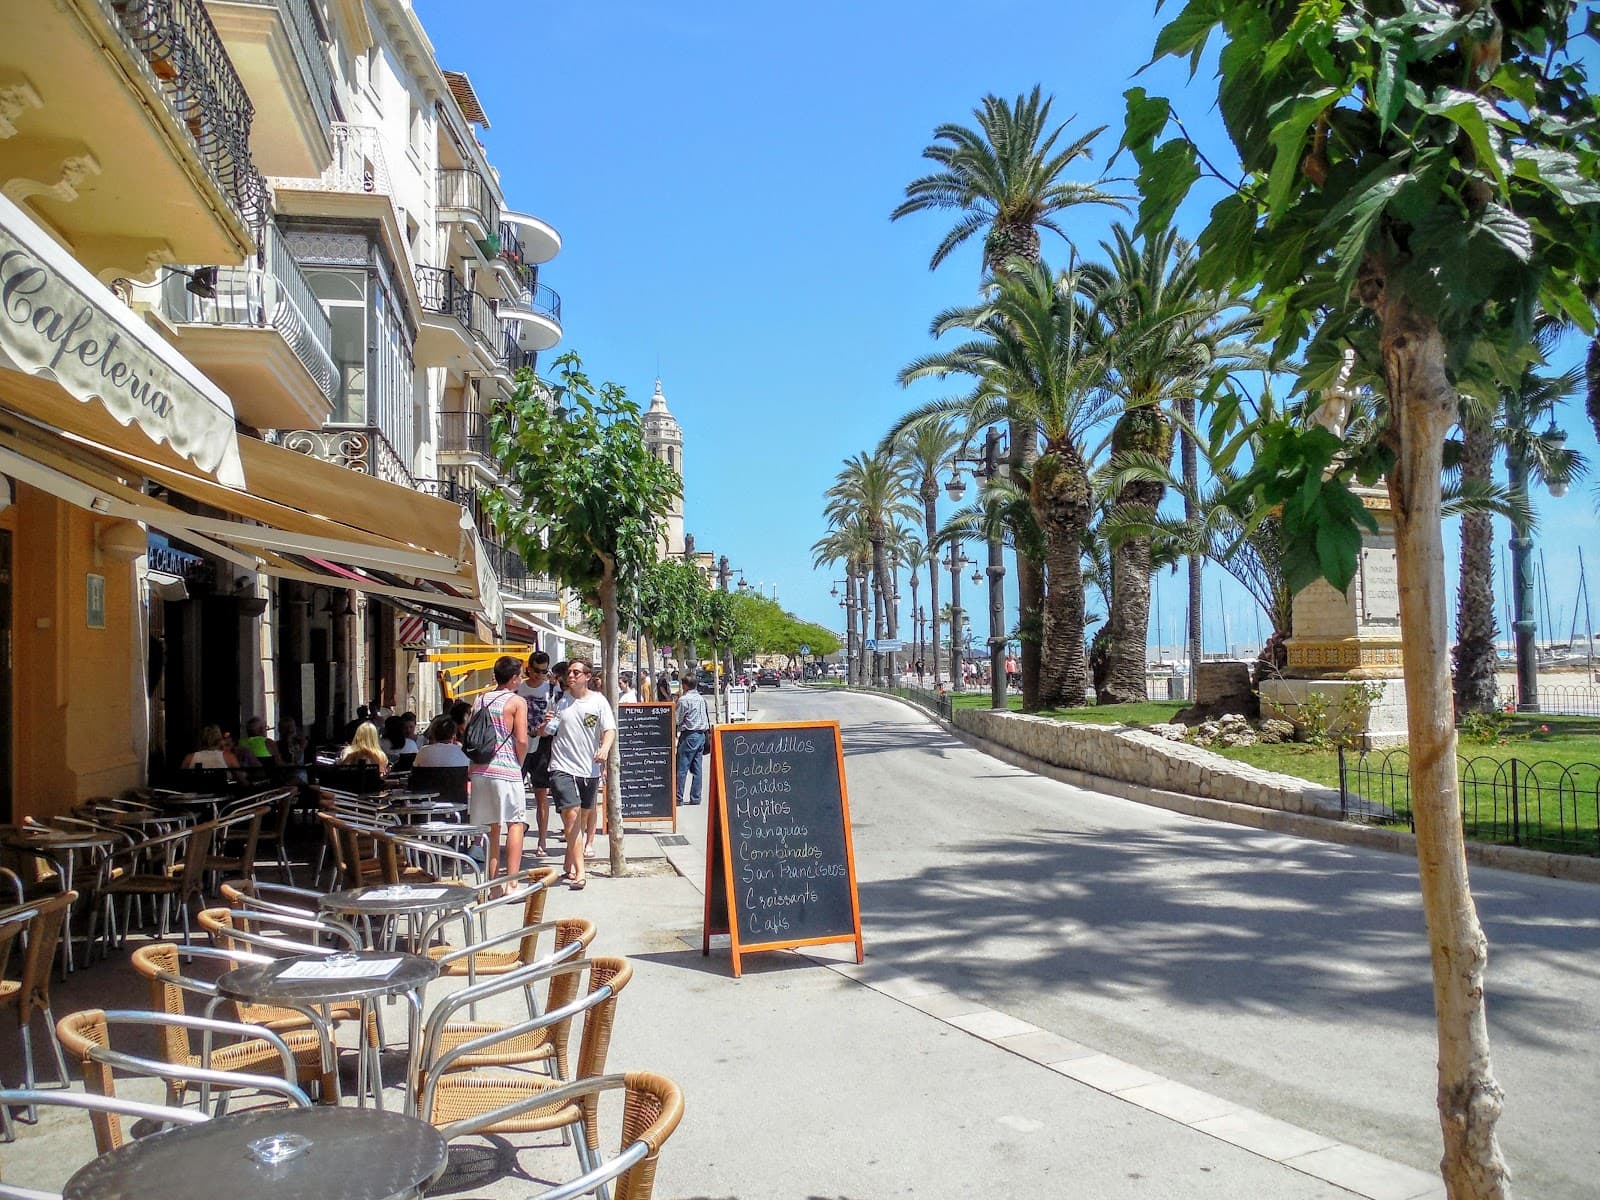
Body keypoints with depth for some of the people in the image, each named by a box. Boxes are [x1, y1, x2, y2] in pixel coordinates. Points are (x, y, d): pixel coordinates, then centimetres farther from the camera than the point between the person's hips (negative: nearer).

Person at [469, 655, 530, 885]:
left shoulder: (480, 700, 13)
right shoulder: (517, 702, -4)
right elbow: (521, 740, -12)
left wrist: (470, 775, 15)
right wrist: (519, 764, 5)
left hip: (480, 770, 6)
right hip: (506, 771, -6)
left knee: (491, 827, 12)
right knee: (516, 823, 2)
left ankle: (493, 881, 15)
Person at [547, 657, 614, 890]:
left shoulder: (598, 701, 2)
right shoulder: (560, 700, 2)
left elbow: (610, 730, -4)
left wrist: (605, 747, -24)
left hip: (589, 769, 2)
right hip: (562, 767, -2)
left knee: (580, 818, 13)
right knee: (571, 814, -14)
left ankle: (570, 867, 30)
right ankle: (579, 872, -15)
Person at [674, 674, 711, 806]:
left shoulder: (683, 699, -11)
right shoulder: (701, 698, 11)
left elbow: (678, 720, -8)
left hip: (689, 735, -7)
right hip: (701, 734, 7)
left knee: (682, 768, -4)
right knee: (697, 769, 9)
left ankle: (679, 798, -4)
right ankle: (696, 798, 10)